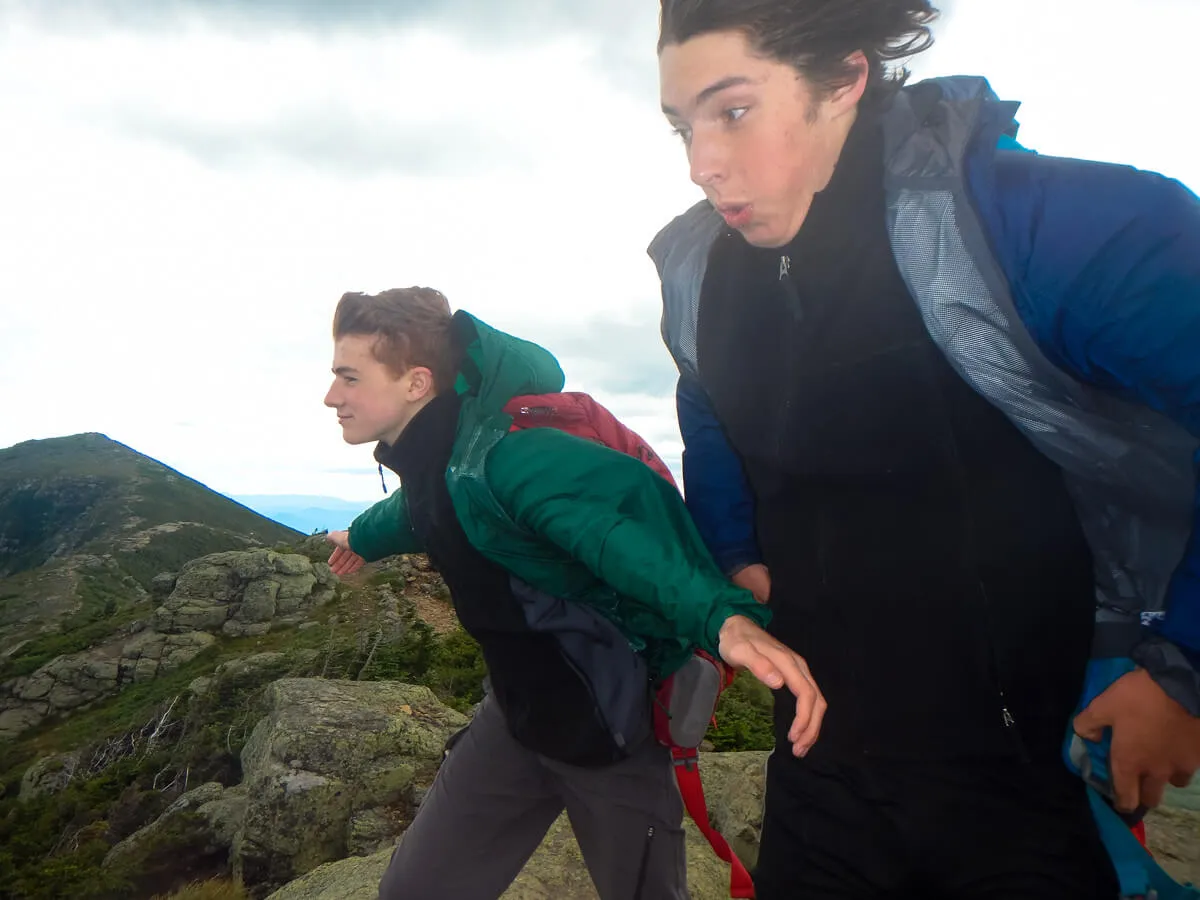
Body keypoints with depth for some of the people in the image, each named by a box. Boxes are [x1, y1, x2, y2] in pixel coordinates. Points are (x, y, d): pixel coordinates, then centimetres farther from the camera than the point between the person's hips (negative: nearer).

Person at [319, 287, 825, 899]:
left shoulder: (501, 454, -29)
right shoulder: (429, 456, 0)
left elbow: (623, 518, -46)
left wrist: (723, 616, -65)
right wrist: (362, 537, 48)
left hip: (611, 720, -8)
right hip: (521, 710, 8)